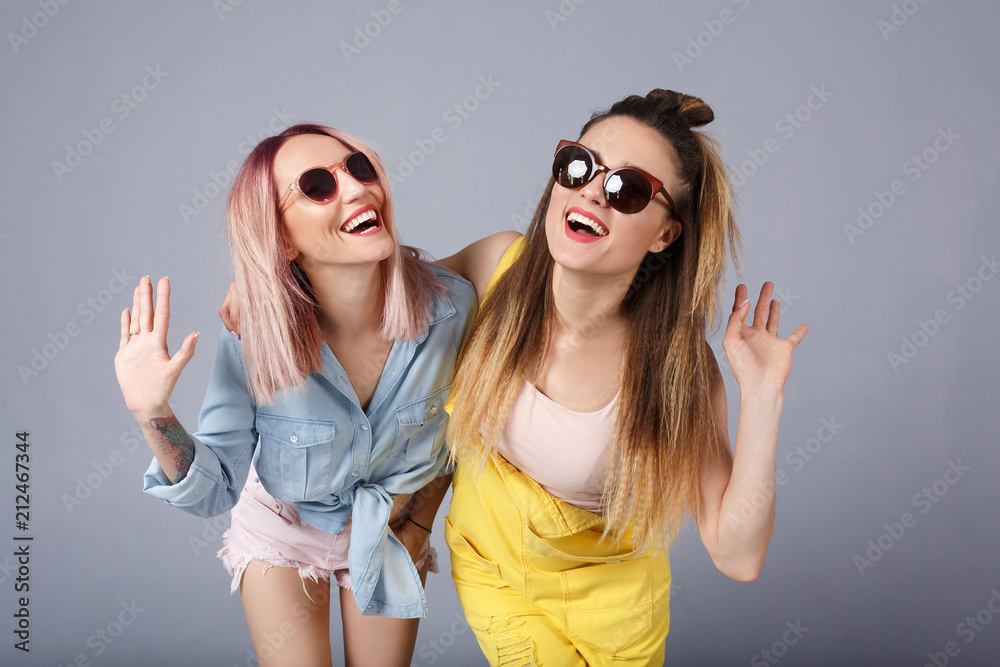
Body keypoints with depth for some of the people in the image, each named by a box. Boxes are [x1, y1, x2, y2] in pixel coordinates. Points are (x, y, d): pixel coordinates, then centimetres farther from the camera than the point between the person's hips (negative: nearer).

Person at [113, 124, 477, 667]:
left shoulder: (450, 305, -26)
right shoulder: (251, 342, -29)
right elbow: (214, 492, -19)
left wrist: (419, 519, -1)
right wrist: (152, 413, -35)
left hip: (392, 525, 2)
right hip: (285, 526, -1)